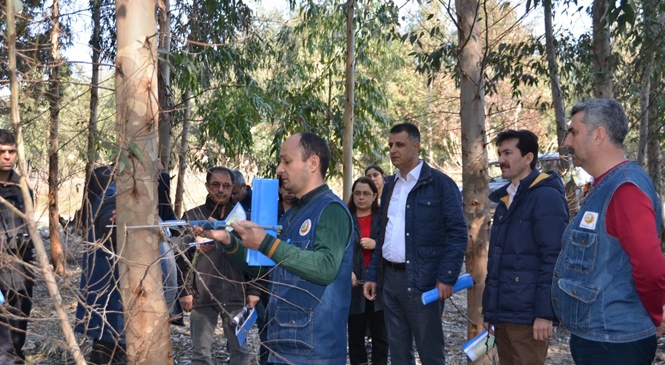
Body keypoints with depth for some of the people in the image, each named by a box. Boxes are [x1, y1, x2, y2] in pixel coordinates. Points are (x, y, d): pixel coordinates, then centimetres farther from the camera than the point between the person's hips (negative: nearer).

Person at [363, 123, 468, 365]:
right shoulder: (390, 185, 14)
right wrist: (372, 275, 13)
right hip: (390, 278, 6)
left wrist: (447, 277, -17)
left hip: (422, 279, -6)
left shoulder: (440, 183, -6)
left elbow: (457, 232, -10)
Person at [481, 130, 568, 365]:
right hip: (502, 313, 8)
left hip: (527, 315, -8)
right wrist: (489, 310, 17)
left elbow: (554, 259, -17)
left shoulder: (546, 196, -10)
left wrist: (545, 313, -20)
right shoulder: (506, 199, 15)